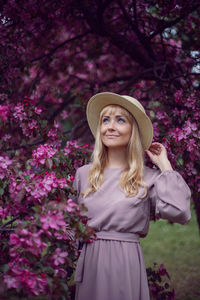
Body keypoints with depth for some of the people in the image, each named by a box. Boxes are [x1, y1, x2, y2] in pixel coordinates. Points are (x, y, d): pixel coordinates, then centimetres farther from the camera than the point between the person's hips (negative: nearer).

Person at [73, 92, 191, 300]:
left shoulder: (147, 178, -2)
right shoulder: (84, 174, 6)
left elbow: (179, 212, -18)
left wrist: (164, 166, -8)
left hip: (125, 263, -3)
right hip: (88, 261, 3)